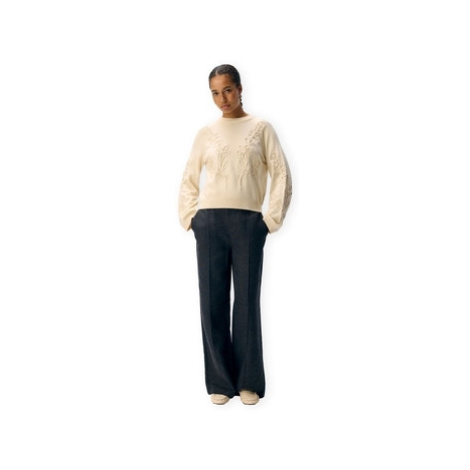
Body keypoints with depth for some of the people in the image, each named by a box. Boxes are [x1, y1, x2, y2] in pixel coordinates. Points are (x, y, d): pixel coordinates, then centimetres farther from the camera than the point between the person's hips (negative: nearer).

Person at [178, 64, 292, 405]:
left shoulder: (261, 128, 7)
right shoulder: (206, 134, 12)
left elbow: (282, 176, 3)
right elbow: (189, 180, 17)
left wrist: (272, 219, -3)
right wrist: (189, 218, 6)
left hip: (248, 223, -2)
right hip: (209, 222, 2)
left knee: (247, 301, 1)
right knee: (213, 301, 2)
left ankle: (249, 382, 10)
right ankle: (220, 381, 10)